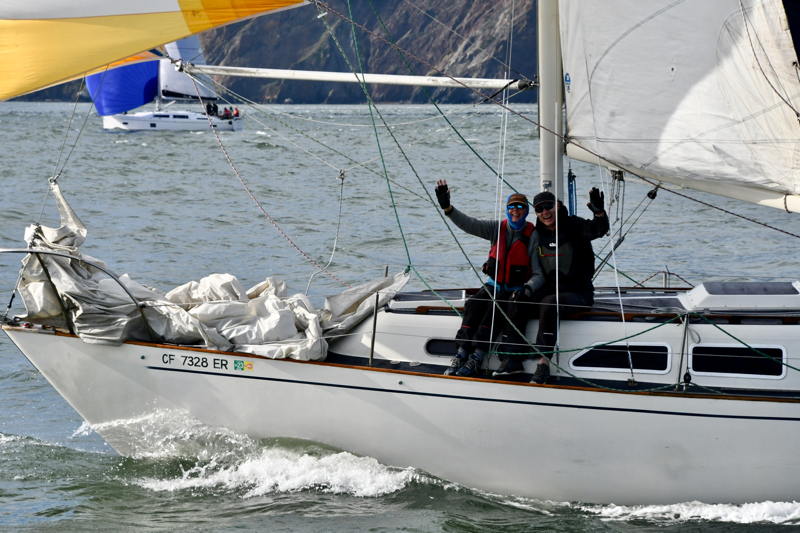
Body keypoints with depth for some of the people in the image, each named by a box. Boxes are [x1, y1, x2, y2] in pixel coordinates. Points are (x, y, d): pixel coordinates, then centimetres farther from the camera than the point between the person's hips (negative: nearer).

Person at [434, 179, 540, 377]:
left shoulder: (532, 235, -5)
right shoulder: (498, 228, 8)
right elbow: (469, 224, 1)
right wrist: (447, 207, -11)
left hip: (516, 290, -4)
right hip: (494, 285, 4)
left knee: (494, 307, -31)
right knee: (473, 303, -25)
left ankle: (477, 358, -33)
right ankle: (462, 353, -28)